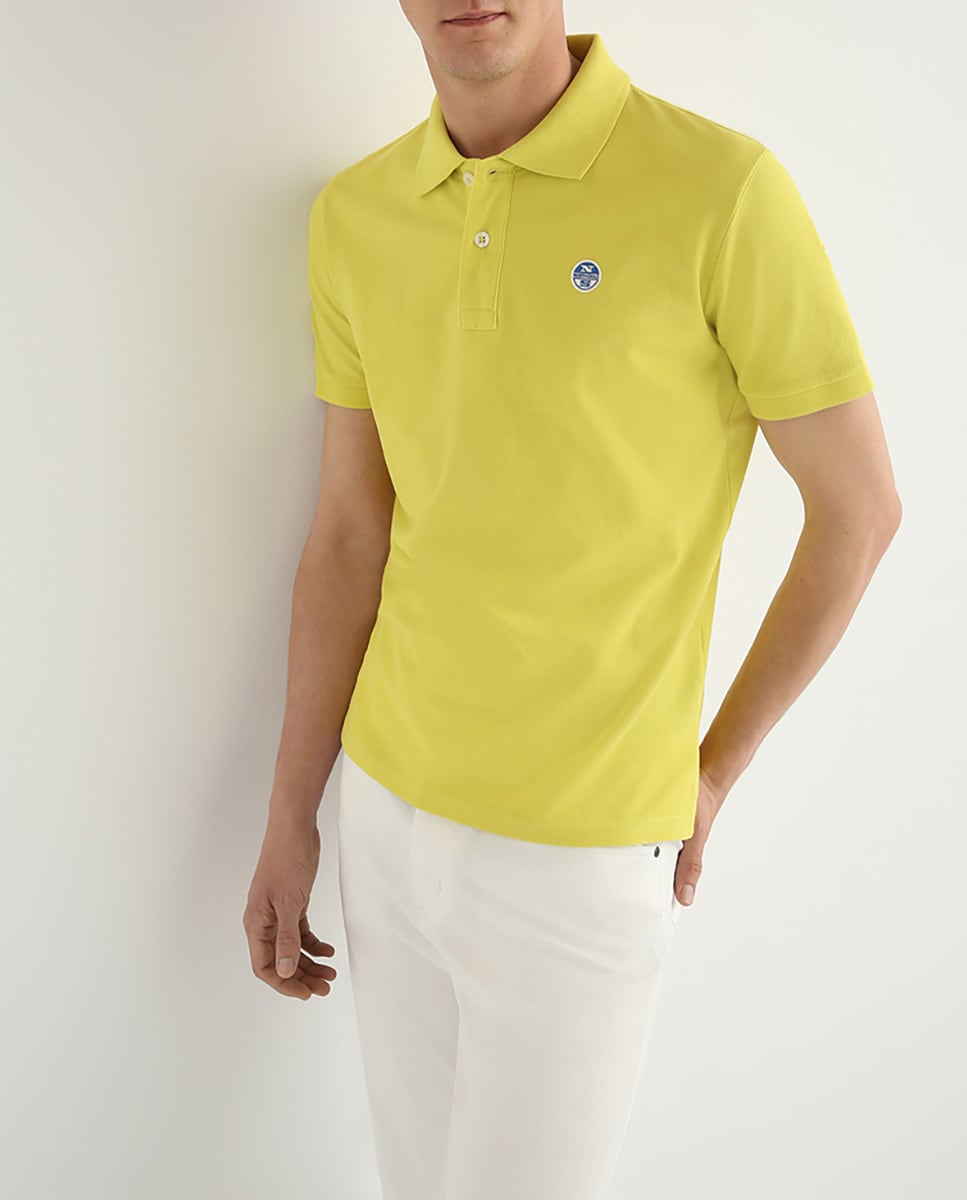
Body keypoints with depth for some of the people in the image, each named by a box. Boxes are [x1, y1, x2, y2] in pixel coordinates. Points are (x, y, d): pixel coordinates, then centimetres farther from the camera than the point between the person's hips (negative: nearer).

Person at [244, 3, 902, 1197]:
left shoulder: (723, 190, -18)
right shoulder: (353, 217, -1)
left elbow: (859, 506, -8)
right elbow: (349, 538, 5)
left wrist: (710, 775, -3)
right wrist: (289, 819, 8)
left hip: (580, 853, -5)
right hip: (389, 806, 5)